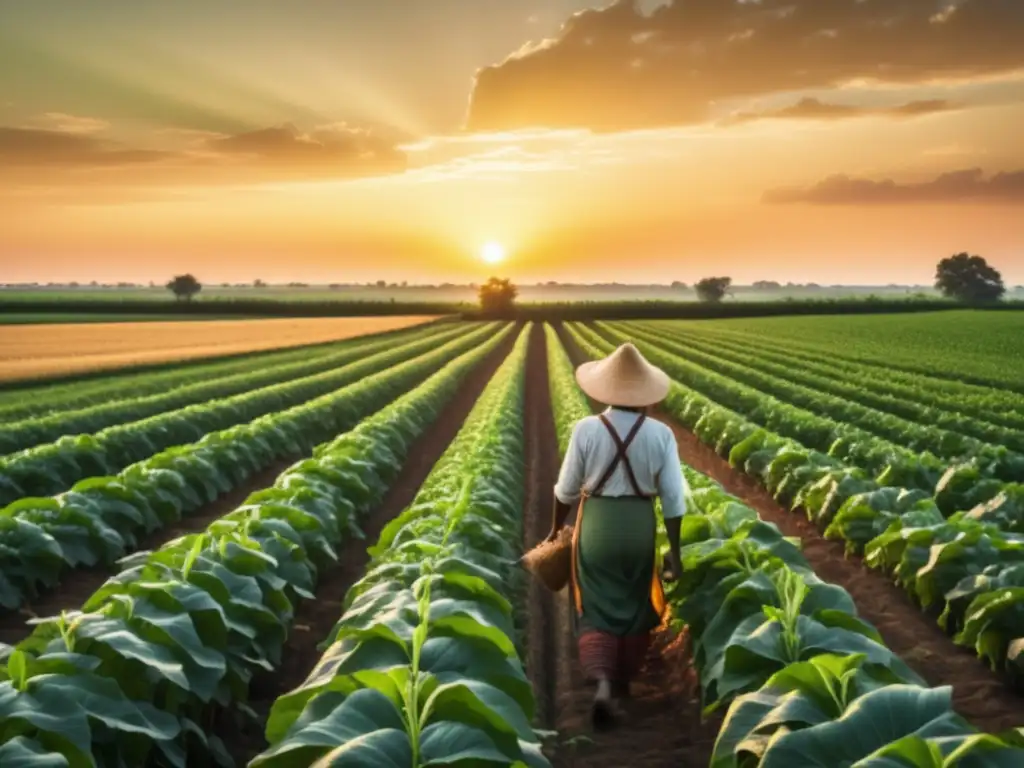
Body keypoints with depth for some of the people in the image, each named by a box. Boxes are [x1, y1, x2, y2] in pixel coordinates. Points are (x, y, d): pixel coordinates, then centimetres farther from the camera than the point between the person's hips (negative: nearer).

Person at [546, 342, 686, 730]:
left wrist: (556, 528, 14)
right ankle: (623, 681, 34)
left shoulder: (586, 429, -11)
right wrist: (675, 551, 3)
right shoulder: (660, 434, -9)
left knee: (597, 609, 7)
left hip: (596, 524, -1)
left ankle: (602, 683, -14)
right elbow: (673, 499, -6)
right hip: (640, 525, 1)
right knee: (635, 605, 20)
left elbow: (566, 489, -3)